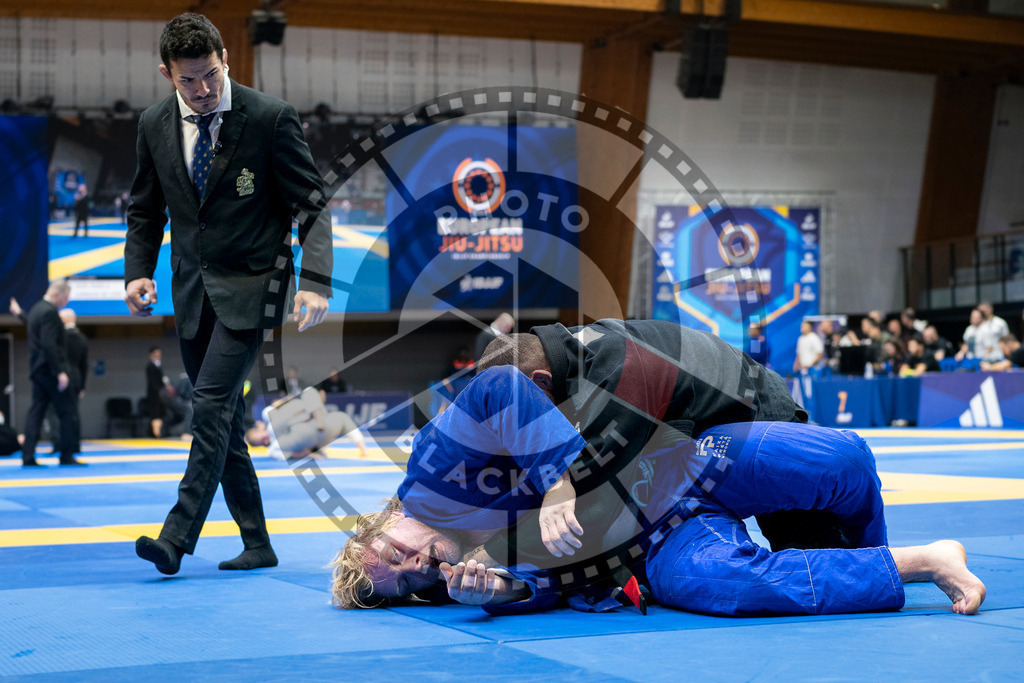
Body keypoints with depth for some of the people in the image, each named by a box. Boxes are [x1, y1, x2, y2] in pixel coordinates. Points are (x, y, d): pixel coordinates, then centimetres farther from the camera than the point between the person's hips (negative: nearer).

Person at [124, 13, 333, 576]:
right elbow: (145, 210, 15)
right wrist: (137, 271, -2)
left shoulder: (270, 118, -11)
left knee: (211, 403, -18)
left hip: (249, 282, -5)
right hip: (191, 288, 5)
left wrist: (314, 281, -21)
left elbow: (314, 205, -8)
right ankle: (257, 544, 16)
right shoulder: (154, 125, 3)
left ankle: (177, 536, -17)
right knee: (223, 420, 7)